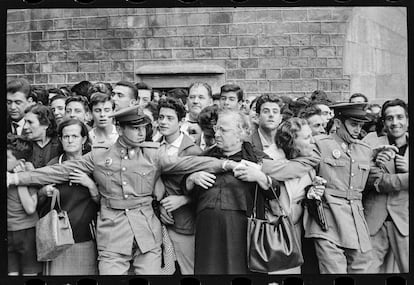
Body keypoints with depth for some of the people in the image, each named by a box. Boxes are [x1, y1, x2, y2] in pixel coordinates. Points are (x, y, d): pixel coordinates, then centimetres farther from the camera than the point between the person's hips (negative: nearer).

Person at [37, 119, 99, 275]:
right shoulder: (52, 165, 1)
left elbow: (101, 202, -1)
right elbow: (37, 202, 8)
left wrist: (91, 185, -17)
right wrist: (44, 192, -12)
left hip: (86, 239, 0)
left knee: (86, 271, 6)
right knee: (57, 271, 3)